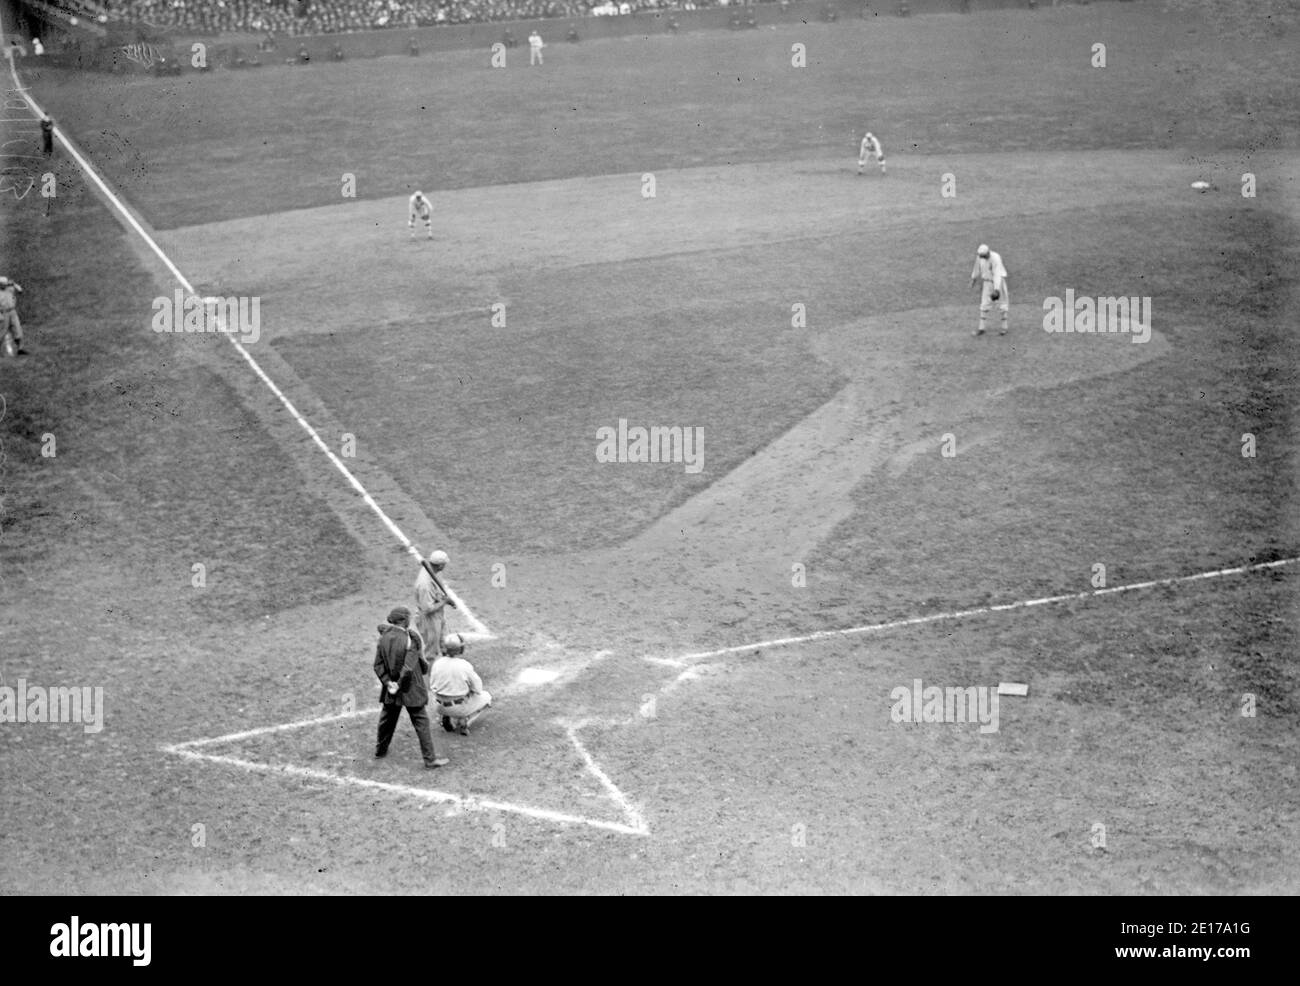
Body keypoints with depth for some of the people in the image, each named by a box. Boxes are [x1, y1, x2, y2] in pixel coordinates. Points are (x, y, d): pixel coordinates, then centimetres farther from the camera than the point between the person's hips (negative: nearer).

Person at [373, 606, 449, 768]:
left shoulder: (384, 638, -4)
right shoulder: (412, 639, -20)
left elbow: (378, 665, -6)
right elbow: (409, 668, -24)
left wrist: (388, 682, -9)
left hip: (391, 689, 5)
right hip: (410, 689, -5)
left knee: (387, 719, 23)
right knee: (421, 722, 3)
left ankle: (380, 750, 39)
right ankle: (430, 758, 6)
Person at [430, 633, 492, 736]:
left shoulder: (437, 663, -9)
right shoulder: (465, 666, -21)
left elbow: (432, 686, 4)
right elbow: (478, 689, -11)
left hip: (442, 706, 5)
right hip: (461, 706, -5)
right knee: (486, 697, 20)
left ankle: (448, 719, 12)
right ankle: (463, 721, 2)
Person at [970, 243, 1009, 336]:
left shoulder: (995, 258, -28)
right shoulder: (979, 255, -10)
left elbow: (997, 275, -34)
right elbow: (977, 267, 11)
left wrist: (996, 289, -41)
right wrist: (973, 278, 23)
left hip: (999, 281, -5)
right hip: (988, 282, 5)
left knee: (1002, 303, 4)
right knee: (984, 304, 1)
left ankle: (1004, 327, 14)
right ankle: (981, 328, 4)